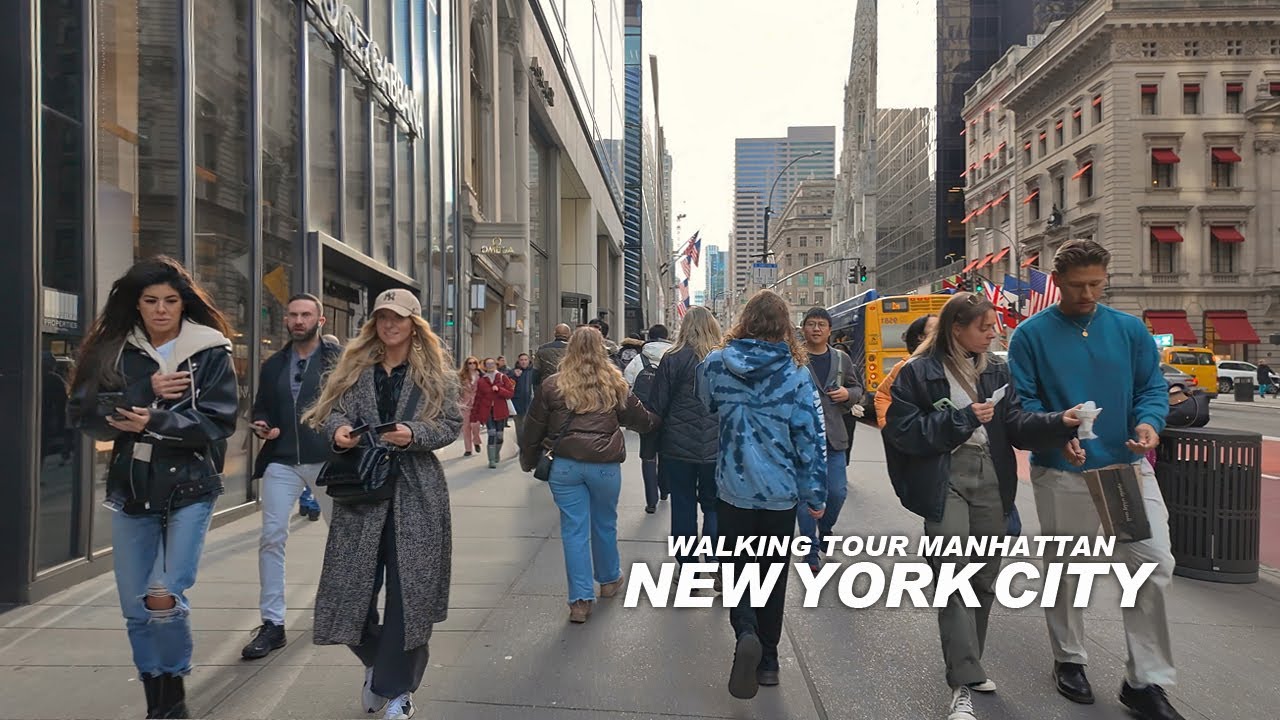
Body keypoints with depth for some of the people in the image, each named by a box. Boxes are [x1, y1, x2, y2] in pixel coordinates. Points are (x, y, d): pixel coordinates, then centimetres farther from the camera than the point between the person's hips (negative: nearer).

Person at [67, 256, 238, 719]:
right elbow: (83, 414, -2)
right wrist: (147, 392, -14)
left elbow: (219, 422, -10)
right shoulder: (115, 351, 6)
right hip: (131, 490, 4)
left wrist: (153, 423, -17)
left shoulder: (211, 351, -3)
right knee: (135, 608, 9)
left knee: (164, 597, -14)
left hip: (190, 488, -4)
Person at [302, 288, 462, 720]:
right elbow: (332, 409, 6)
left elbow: (452, 423, 0)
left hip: (416, 493, -2)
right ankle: (376, 662, 33)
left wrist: (414, 434, -17)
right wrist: (339, 429, -17)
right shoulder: (355, 367, 11)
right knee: (352, 582, 3)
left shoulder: (436, 372, 4)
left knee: (409, 590, -1)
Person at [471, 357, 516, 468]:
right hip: (487, 412, -1)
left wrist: (499, 389, -18)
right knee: (492, 434, -14)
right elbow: (477, 398, 4)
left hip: (500, 411, 1)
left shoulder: (503, 378, 4)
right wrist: (474, 416, 2)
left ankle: (497, 453, 35)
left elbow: (511, 393, -2)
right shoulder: (481, 380, 4)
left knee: (499, 435, 6)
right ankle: (492, 460, -7)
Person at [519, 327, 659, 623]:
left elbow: (533, 429, 5)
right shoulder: (614, 384, 1)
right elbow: (641, 420, 10)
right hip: (605, 465, 1)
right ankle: (609, 579, 39)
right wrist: (658, 419, 32)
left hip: (565, 465, 0)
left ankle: (580, 600, 5)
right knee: (605, 524, 19)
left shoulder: (553, 385, 0)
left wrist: (528, 460, 19)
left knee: (574, 530, 5)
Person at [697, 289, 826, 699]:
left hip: (733, 488, 0)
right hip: (780, 492, 0)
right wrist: (814, 493, 2)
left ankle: (746, 635, -12)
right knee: (773, 574, 15)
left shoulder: (715, 364, -5)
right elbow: (811, 435, -6)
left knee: (736, 568, 14)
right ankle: (767, 660, 23)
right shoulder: (796, 372, -8)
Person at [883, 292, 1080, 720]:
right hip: (945, 483, -6)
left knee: (984, 576, 13)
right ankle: (963, 685, -7)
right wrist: (963, 418, -15)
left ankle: (968, 666, 30)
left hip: (990, 480, 6)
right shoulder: (918, 372, -6)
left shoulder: (996, 370, 11)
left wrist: (1060, 423, -13)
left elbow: (1015, 424, 5)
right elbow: (903, 431, -10)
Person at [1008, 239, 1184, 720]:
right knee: (1065, 571, 10)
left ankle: (1146, 681, 8)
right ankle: (1069, 659, 31)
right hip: (1062, 473, -2)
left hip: (1129, 466, 2)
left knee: (1154, 564, -5)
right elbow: (1022, 401, -6)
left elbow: (1152, 386, 6)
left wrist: (1149, 421, -15)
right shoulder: (1031, 334, -3)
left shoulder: (1130, 329, 6)